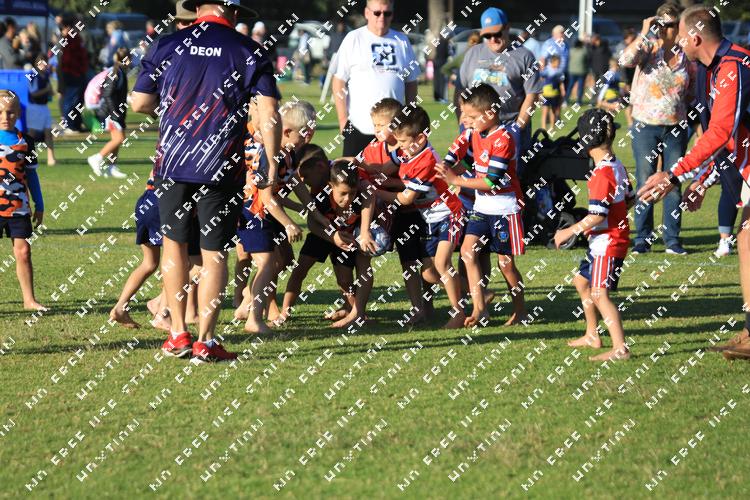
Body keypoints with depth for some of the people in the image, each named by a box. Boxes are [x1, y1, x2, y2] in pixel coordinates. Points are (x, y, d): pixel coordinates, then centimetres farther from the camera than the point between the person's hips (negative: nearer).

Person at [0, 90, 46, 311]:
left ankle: (29, 299, 10)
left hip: (19, 207, 2)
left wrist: (39, 206, 14)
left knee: (23, 252, 2)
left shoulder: (24, 141, 7)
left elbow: (31, 175, 13)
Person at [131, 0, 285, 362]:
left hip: (172, 163, 2)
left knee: (174, 243, 16)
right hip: (222, 168, -2)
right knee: (214, 254, 4)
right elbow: (269, 113, -6)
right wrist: (272, 163, 2)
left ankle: (178, 335, 17)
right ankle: (205, 342, 1)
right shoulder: (249, 52, 1)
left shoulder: (167, 45, 4)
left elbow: (139, 103, 4)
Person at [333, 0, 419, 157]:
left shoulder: (402, 41, 11)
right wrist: (343, 119, -8)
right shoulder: (353, 39, 0)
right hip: (359, 126, -3)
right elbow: (339, 81, -2)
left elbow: (411, 82, 16)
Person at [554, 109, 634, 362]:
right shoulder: (618, 167, 7)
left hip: (607, 243, -11)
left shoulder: (602, 174, -22)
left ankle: (620, 348, -23)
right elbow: (629, 199, 18)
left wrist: (569, 232, -18)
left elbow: (598, 215, -25)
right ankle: (592, 336, 36)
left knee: (599, 294, -16)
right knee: (581, 281, 25)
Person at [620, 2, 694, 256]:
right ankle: (642, 239, 10)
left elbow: (693, 90, 20)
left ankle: (672, 239, 11)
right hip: (646, 127, -2)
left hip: (676, 129, 2)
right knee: (645, 183, 2)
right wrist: (644, 33, -24)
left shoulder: (686, 55, 5)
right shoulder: (648, 48, -3)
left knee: (674, 184, 4)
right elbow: (626, 60, -25)